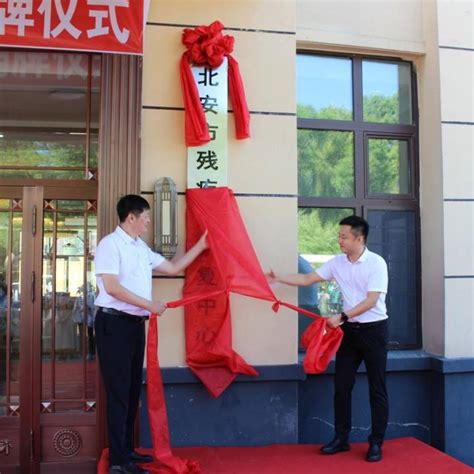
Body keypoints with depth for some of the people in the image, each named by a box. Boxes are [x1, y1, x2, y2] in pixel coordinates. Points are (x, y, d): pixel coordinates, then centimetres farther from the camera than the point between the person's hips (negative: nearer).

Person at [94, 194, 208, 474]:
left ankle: (127, 450, 26)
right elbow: (112, 287, -20)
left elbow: (173, 268, 19)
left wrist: (201, 246, 18)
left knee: (133, 389, 14)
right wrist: (149, 304, -19)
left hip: (136, 323, 9)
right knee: (119, 391, -5)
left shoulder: (142, 248, 15)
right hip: (114, 323, -9)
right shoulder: (110, 244, -11)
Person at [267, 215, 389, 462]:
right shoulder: (337, 262, 1)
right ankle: (341, 438, 21)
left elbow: (371, 301, -21)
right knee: (342, 385, 8)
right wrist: (278, 278, -4)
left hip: (373, 330, -5)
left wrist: (341, 317, -26)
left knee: (376, 389, 4)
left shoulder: (376, 263, -15)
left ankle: (376, 443, 15)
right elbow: (308, 279, 5)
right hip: (349, 330, 5)